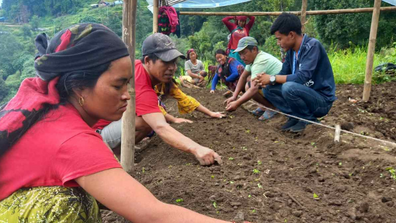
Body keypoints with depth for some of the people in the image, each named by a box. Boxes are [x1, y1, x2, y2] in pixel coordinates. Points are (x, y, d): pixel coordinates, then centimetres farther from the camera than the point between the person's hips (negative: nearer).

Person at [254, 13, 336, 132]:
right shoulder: (291, 50, 4)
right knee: (269, 90, -2)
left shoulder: (312, 45, -20)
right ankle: (296, 117, 0)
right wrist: (267, 79, -12)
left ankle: (309, 119, -9)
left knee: (288, 87, -33)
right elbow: (283, 74, 10)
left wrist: (272, 78, -20)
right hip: (306, 94, 8)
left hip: (322, 100, -8)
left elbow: (302, 77, -29)